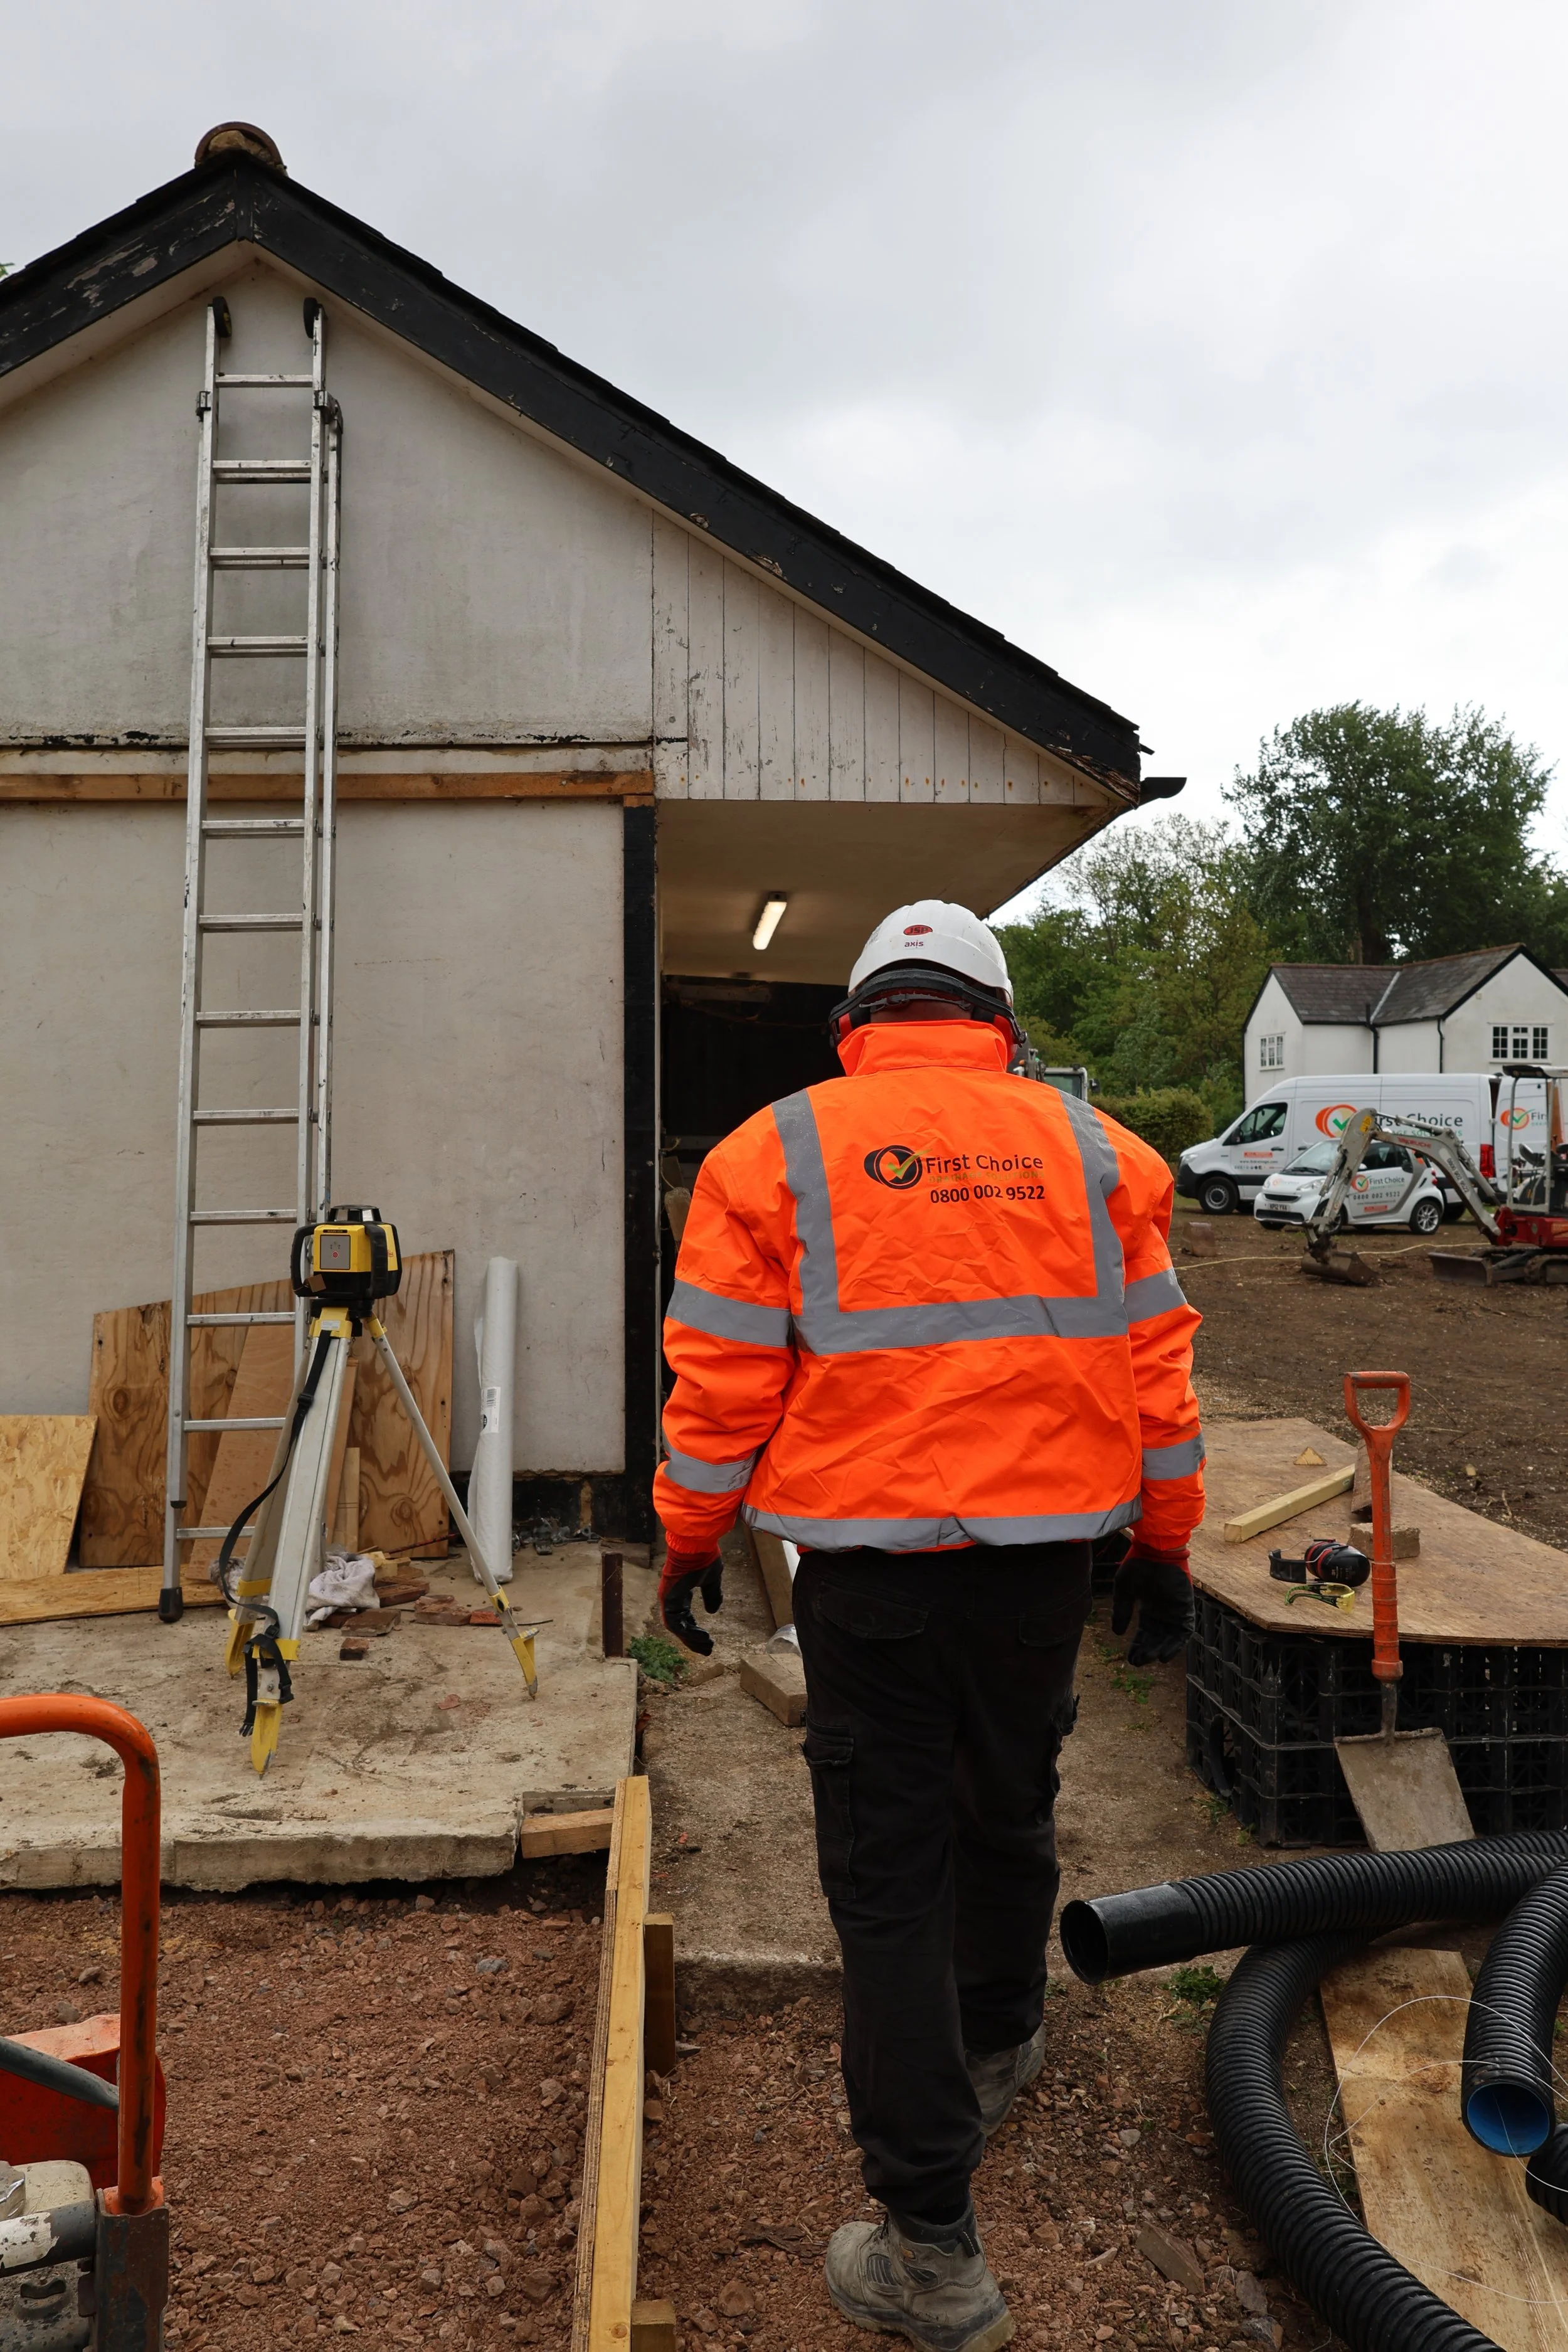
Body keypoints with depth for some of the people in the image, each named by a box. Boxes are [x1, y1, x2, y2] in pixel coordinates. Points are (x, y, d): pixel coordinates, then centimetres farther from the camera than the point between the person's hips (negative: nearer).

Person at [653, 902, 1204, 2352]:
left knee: (889, 1874, 7)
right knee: (1010, 1812, 25)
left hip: (869, 1564, -3)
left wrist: (690, 1543, 7)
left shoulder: (775, 1154, -4)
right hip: (1050, 1553, 4)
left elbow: (721, 1383, -5)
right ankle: (997, 2043, 50)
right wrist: (1166, 1542, 16)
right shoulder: (1094, 1150, 4)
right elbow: (1157, 1367, 6)